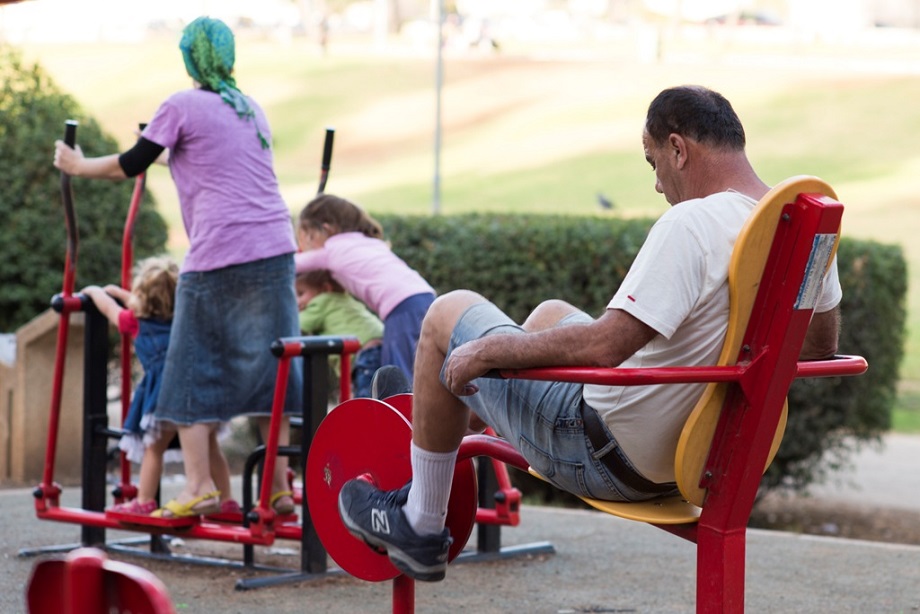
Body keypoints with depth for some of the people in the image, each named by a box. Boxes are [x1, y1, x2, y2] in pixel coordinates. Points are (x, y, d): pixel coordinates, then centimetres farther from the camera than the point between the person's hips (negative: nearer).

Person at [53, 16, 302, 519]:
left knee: (193, 369, 4)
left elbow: (130, 166, 4)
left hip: (217, 256, -5)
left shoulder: (182, 106, -1)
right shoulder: (253, 110, 18)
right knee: (268, 365, 8)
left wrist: (78, 165, 20)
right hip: (274, 248, 5)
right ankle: (280, 486, 6)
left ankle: (199, 486, -3)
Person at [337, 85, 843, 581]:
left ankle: (421, 527, 22)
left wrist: (487, 350, -19)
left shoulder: (693, 223, -29)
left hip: (611, 457, -9)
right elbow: (821, 346, 11)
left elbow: (603, 346, -33)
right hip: (696, 451, 9)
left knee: (448, 316, 10)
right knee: (550, 313, 32)